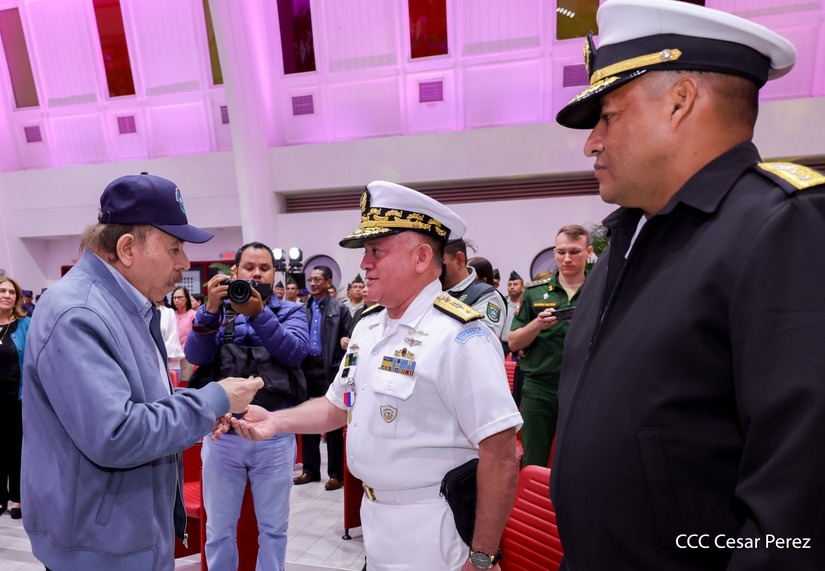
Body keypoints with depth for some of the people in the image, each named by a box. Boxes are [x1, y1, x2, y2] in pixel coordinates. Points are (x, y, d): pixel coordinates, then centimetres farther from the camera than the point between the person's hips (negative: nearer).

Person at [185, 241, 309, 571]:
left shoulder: (291, 312, 3)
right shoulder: (219, 310, 6)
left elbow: (295, 352, -16)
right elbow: (195, 356, -8)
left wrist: (258, 314, -26)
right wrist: (211, 308, -22)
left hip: (275, 437, -1)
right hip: (222, 435, 1)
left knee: (273, 528, 15)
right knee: (219, 529, 16)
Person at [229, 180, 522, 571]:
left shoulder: (459, 336, -23)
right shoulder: (367, 327, 3)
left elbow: (500, 457, -22)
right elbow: (337, 406, 13)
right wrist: (275, 421, 0)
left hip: (432, 533, -7)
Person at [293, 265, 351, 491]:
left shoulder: (340, 308, -1)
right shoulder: (304, 309, 12)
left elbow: (349, 336, -3)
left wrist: (346, 341, -23)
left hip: (329, 370, -5)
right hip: (308, 368, 5)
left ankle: (336, 473, 13)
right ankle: (310, 469, 26)